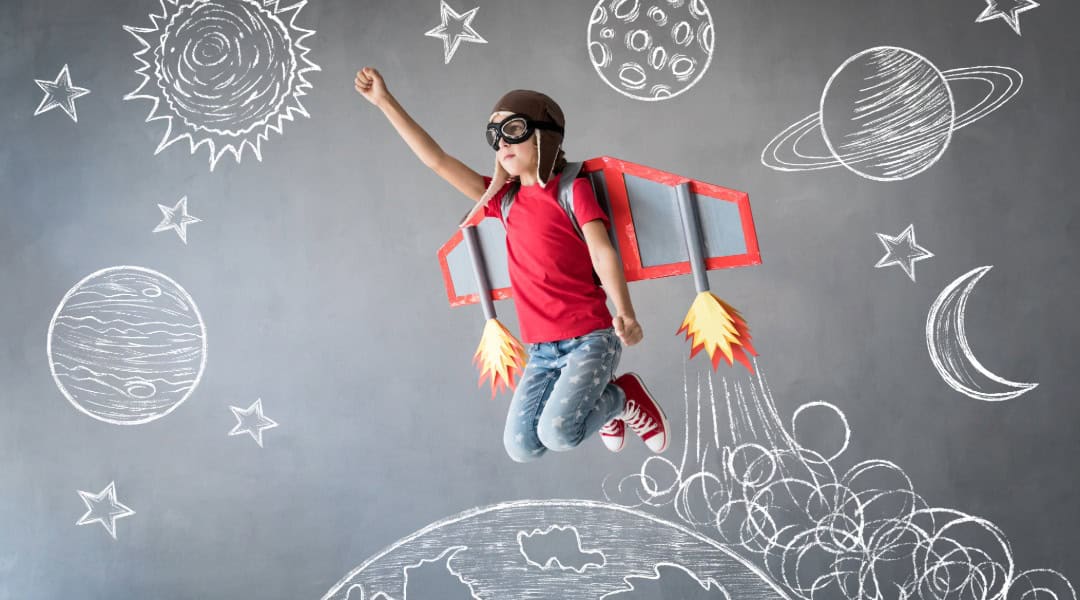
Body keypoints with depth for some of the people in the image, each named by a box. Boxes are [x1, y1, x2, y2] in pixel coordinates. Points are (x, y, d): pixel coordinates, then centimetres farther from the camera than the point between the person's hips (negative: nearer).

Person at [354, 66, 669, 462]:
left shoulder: (573, 189, -5)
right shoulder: (504, 200, 9)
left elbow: (602, 253, -15)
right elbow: (437, 161, 8)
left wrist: (625, 315, -32)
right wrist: (385, 101, 6)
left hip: (590, 339, -6)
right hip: (542, 350, 6)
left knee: (557, 432, -22)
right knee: (520, 447, -1)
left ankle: (624, 400, 8)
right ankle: (600, 402, 23)